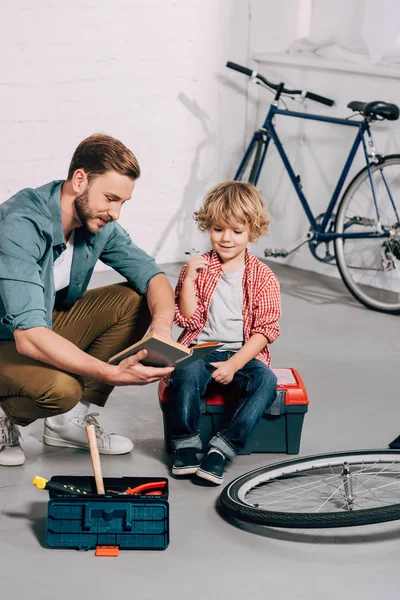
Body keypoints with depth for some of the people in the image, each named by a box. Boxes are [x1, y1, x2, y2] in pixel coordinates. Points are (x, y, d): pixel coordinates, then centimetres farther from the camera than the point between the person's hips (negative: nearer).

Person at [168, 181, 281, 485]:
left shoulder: (263, 277, 2)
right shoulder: (198, 269, 5)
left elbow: (266, 329, -4)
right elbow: (189, 320, -3)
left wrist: (234, 364, -16)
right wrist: (188, 279, -15)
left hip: (243, 354, 0)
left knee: (266, 381, -29)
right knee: (186, 373, -32)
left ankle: (222, 448, -29)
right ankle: (185, 443, -17)